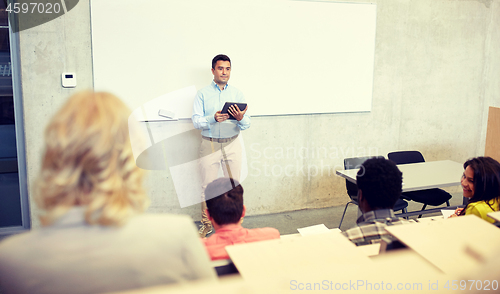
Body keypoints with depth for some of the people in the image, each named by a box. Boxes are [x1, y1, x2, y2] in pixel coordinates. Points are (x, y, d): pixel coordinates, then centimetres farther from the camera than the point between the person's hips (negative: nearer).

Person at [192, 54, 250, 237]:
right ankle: (206, 224, 17)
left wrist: (240, 119, -22)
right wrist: (213, 118, -24)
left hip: (231, 144, 2)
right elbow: (196, 121, -7)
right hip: (209, 145, -1)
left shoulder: (237, 94, 6)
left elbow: (247, 124, 1)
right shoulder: (203, 94, 2)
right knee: (207, 186, 4)